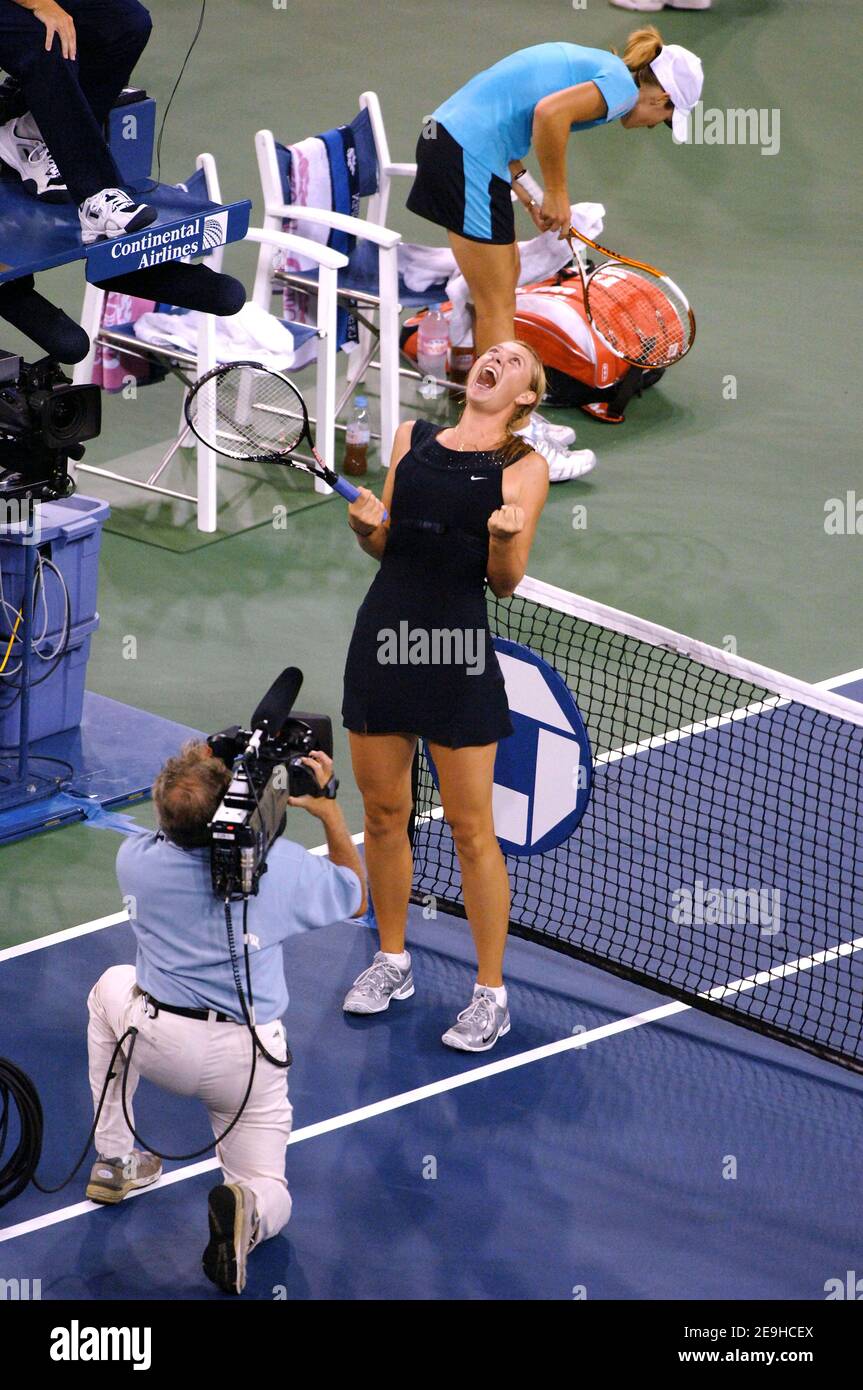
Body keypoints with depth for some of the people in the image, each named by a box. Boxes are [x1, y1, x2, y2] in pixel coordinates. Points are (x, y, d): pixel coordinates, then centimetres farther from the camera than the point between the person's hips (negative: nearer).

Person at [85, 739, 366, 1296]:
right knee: (270, 1193, 18)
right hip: (248, 1060, -1)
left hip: (158, 1043, 1)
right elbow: (356, 899, 8)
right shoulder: (281, 863, -14)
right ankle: (244, 1209, -22)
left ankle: (114, 1159, 32)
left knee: (112, 986, 35)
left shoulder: (136, 860, -11)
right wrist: (328, 808, 11)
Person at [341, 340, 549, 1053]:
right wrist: (366, 525, -5)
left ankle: (491, 993, 7)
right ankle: (392, 962, 29)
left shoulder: (525, 467, -1)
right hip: (383, 637, 4)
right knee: (383, 811, 12)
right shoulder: (413, 438, 11)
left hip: (458, 646, -4)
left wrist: (505, 539, -23)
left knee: (471, 828, -1)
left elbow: (507, 581, -2)